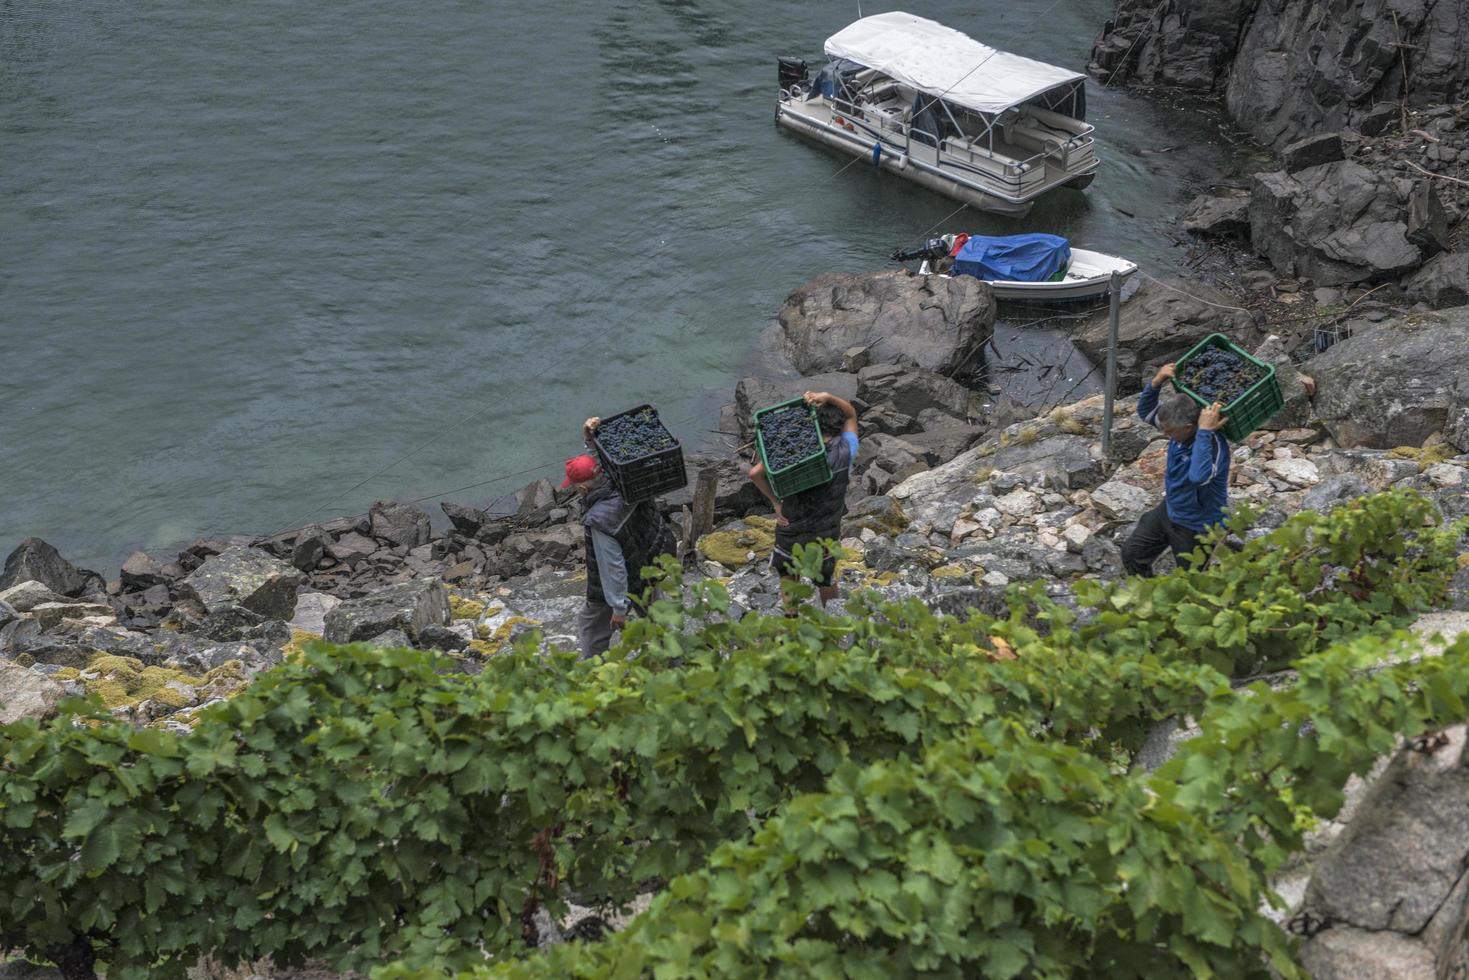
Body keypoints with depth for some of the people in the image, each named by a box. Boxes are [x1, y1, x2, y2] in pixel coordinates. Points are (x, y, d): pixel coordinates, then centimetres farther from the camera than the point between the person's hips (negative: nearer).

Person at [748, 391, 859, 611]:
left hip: (790, 530, 0)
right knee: (826, 578, 28)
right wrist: (828, 397, -17)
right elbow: (851, 414, 0)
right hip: (825, 535, 1)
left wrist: (776, 503, -11)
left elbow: (755, 473, -22)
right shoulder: (845, 453, -16)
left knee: (788, 572, 30)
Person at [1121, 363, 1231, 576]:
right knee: (1132, 555, 19)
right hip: (1170, 510, 8)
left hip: (1197, 527, -8)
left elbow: (1198, 476, -56)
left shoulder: (1214, 445, -37)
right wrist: (1156, 383, -21)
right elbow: (1146, 411, -1)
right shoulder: (1180, 422, -15)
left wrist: (1204, 431, -54)